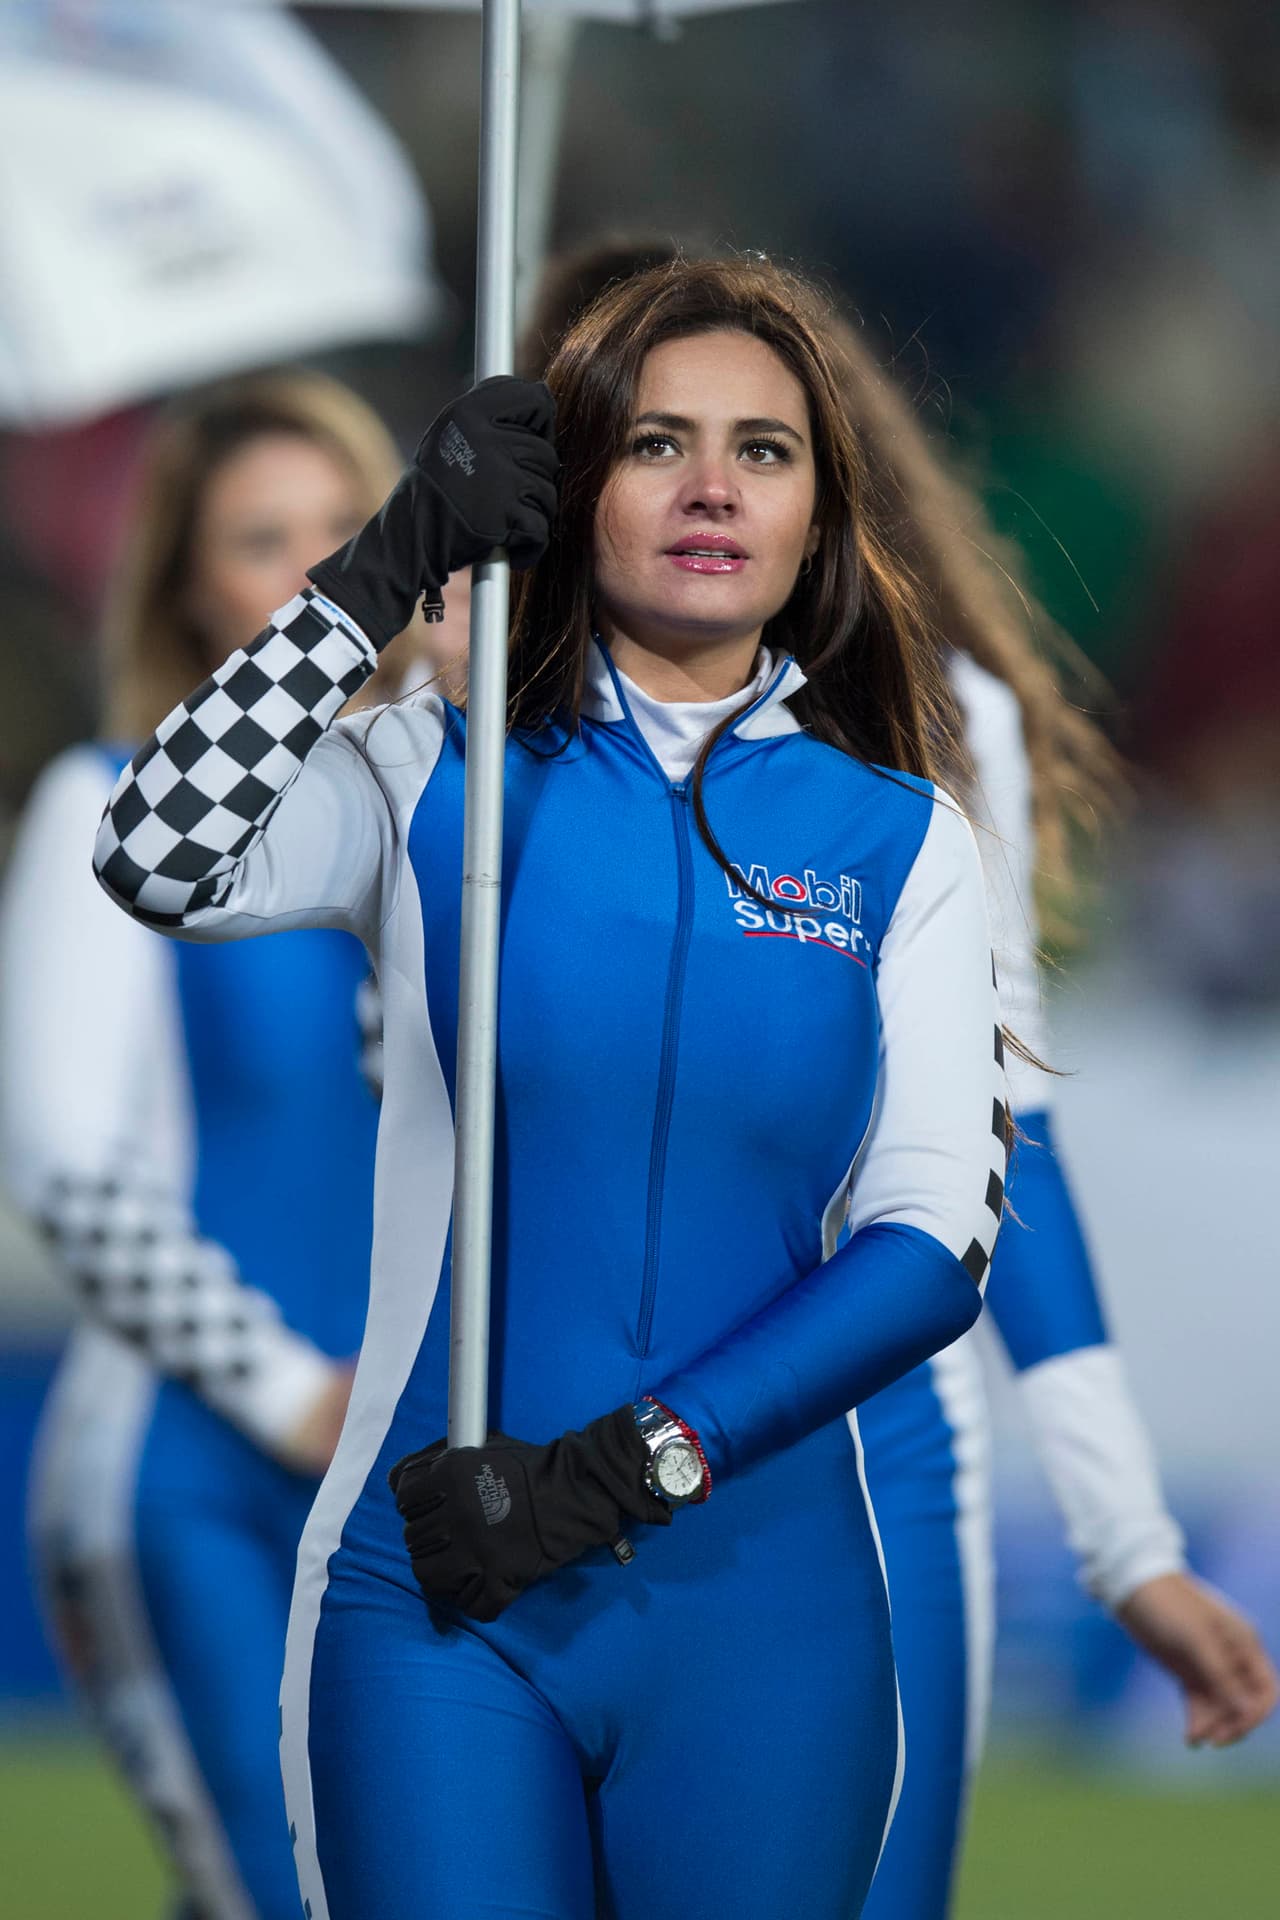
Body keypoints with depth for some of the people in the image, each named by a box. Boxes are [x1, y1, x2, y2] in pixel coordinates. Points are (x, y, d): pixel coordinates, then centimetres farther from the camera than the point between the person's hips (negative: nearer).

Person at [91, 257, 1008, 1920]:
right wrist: (391, 566, -16)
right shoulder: (442, 783, 4)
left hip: (759, 1610, 1)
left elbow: (938, 1240, -4)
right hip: (436, 1604, -1)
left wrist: (632, 1465, -14)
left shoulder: (899, 843, 5)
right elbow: (161, 862, -15)